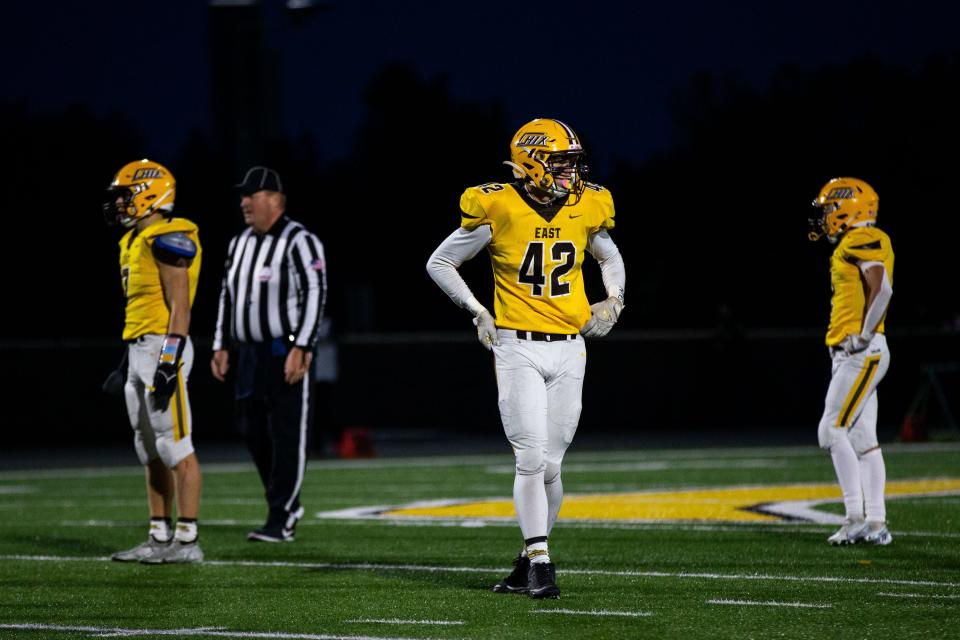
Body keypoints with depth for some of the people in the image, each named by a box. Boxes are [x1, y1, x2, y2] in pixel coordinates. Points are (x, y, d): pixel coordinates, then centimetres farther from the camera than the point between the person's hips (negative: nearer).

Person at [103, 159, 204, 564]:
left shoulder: (168, 239, -13)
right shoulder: (136, 241, 18)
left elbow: (180, 305, -17)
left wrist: (169, 360, -23)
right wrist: (129, 361, 23)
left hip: (163, 349, -10)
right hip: (140, 349, 10)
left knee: (175, 448, -8)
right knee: (151, 452, 11)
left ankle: (187, 541, -7)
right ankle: (160, 538, 14)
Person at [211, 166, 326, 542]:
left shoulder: (298, 242, -10)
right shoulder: (240, 244, 14)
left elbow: (315, 295, -15)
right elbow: (227, 296, 20)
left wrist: (301, 349, -21)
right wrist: (221, 347, 15)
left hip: (286, 353, -8)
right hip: (249, 353, 8)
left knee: (288, 436, -6)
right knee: (253, 431, 9)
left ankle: (281, 521, -5)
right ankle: (287, 505, 24)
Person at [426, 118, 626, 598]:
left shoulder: (586, 209, 3)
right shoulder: (498, 209, -9)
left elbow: (610, 258, 25)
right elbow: (440, 262, 3)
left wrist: (614, 299, 7)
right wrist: (477, 311, -4)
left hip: (568, 349, 4)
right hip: (518, 349, -4)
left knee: (548, 466, 4)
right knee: (531, 458, -12)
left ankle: (530, 562, 19)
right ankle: (539, 564, -7)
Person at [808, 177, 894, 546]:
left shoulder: (864, 240, -12)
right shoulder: (851, 245, 19)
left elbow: (882, 288, -24)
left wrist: (863, 336, -19)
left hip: (861, 353, -10)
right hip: (849, 356, 10)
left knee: (833, 431, -11)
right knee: (862, 439, 8)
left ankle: (856, 518, -12)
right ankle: (876, 524, 8)